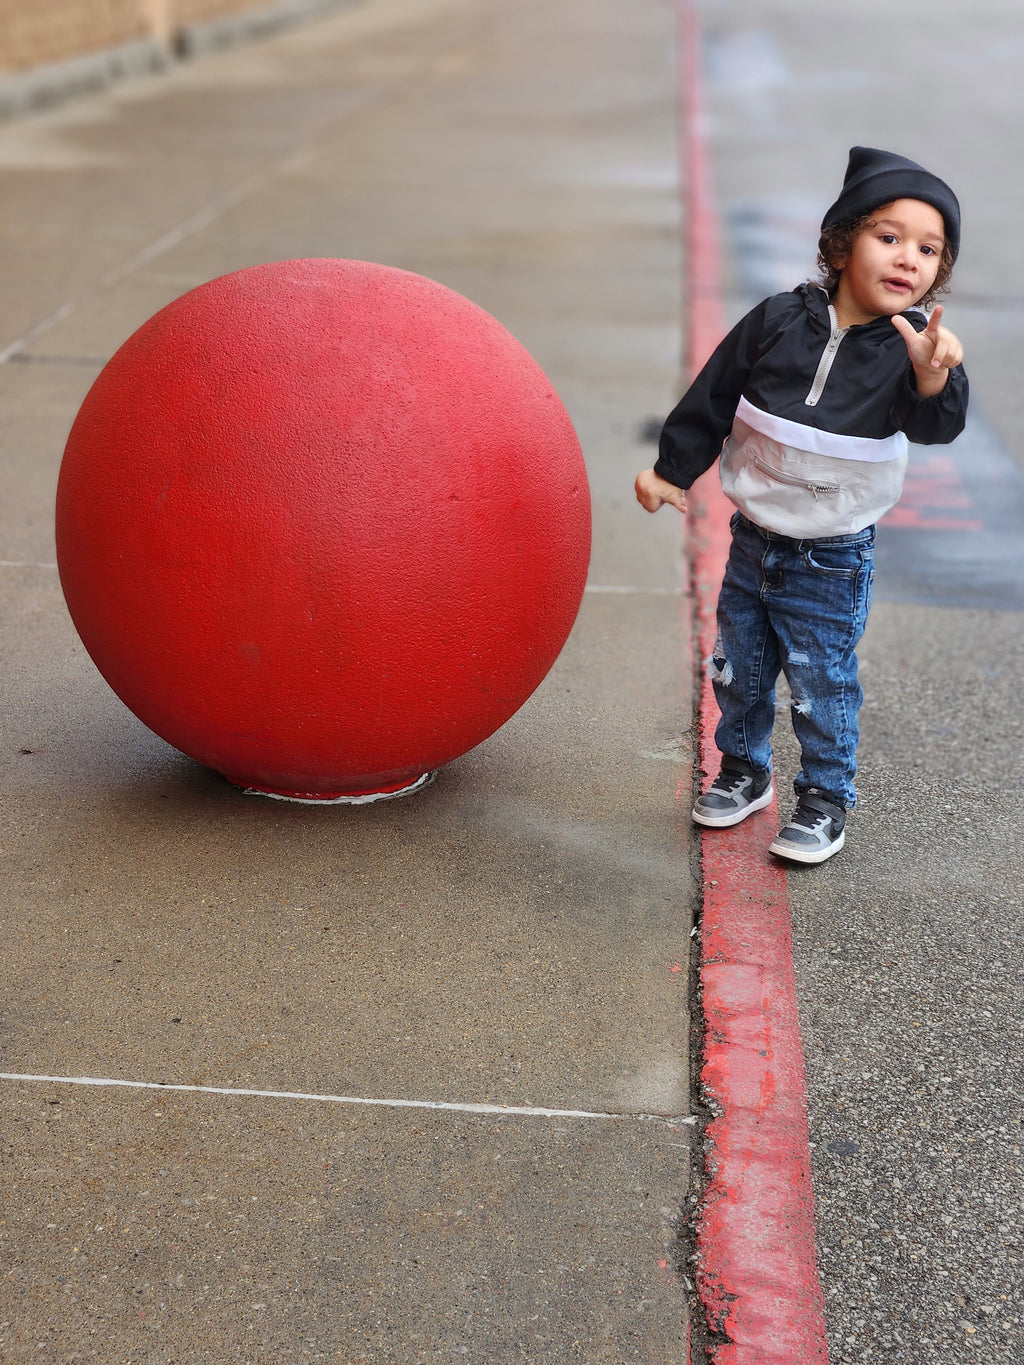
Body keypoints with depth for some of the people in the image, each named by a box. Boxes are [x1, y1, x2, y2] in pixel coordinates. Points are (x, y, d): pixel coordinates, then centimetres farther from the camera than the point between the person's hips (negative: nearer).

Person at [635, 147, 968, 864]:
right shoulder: (779, 320, -10)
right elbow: (712, 397, 1)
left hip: (832, 563, -3)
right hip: (753, 541, 3)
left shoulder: (913, 345, -13)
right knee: (739, 671, 18)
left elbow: (937, 426, -29)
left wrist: (933, 375, -49)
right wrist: (672, 469, 8)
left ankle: (826, 798, 26)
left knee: (822, 685, 5)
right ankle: (744, 772, 39)